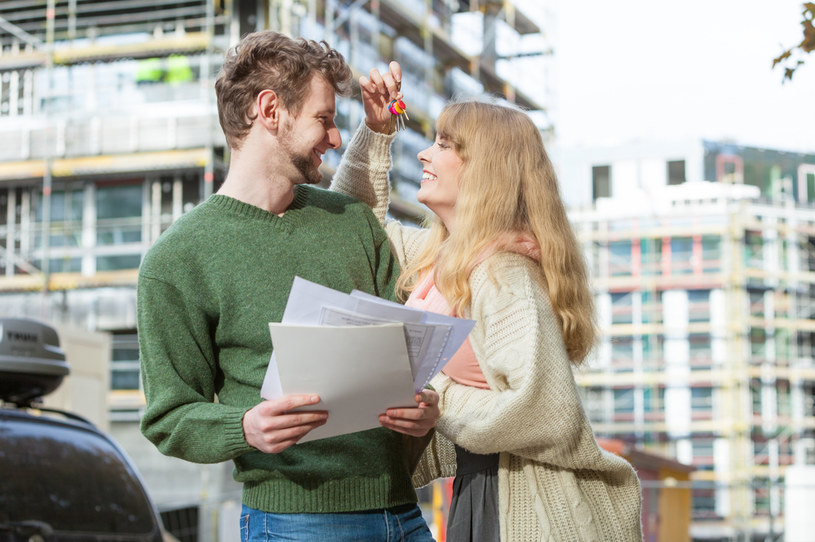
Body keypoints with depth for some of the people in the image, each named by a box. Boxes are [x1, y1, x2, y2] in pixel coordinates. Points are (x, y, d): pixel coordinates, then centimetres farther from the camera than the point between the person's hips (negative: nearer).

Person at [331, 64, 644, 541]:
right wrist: (377, 129, 11)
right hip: (478, 488, 8)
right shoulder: (435, 253, 6)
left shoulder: (502, 273, -21)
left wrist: (436, 404, -17)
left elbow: (546, 412, -30)